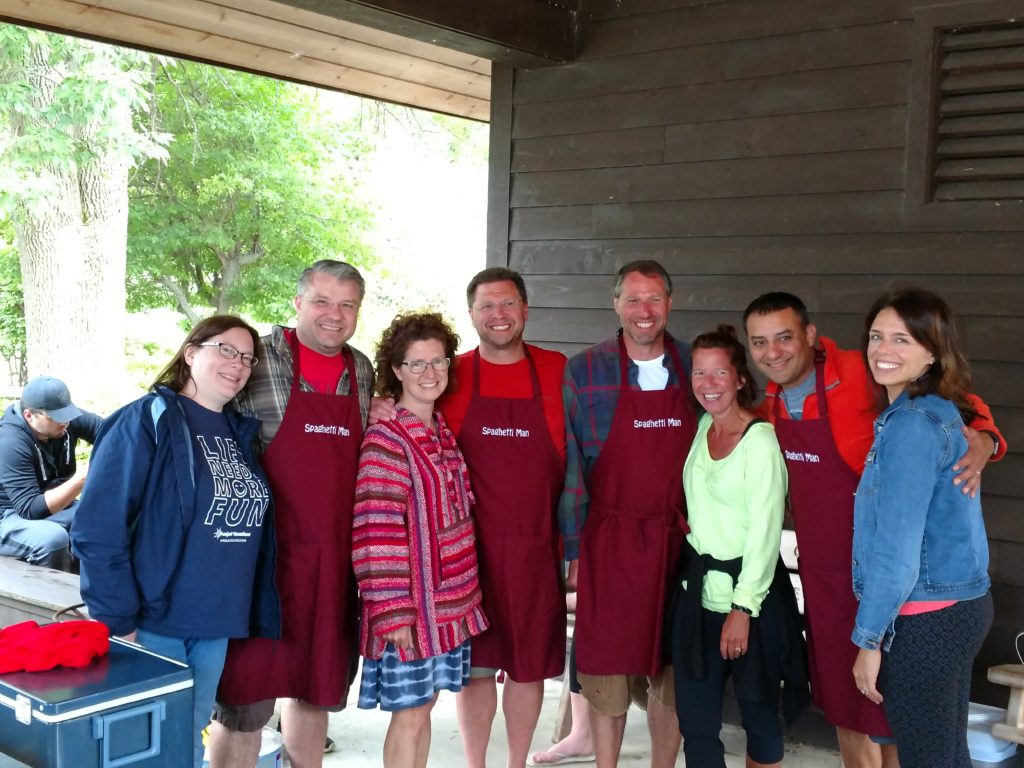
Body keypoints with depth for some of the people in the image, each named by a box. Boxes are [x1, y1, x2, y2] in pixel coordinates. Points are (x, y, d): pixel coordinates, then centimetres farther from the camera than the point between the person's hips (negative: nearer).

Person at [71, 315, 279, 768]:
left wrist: (261, 619, 7)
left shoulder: (241, 434, 10)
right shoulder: (147, 421, -11)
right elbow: (97, 530, -15)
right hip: (153, 625, -6)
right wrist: (120, 621, -16)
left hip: (216, 627, 6)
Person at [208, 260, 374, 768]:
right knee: (246, 694, 2)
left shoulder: (362, 373, 9)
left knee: (318, 686, 16)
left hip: (337, 563, 5)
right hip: (267, 554, -5)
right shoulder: (256, 360, -7)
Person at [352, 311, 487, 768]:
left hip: (452, 600, 7)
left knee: (424, 705, 15)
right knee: (410, 713, 2)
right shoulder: (386, 438, -14)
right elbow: (375, 531, -18)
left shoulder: (445, 431, 9)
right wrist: (393, 608, -20)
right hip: (410, 605, -7)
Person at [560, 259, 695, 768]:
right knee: (607, 673, 5)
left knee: (673, 675, 11)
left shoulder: (696, 368, 4)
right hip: (610, 540, -2)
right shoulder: (584, 371, -3)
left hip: (680, 540, 2)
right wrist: (573, 549, -5)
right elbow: (570, 465, -2)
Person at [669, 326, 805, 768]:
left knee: (759, 713, 11)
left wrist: (743, 608, -18)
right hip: (698, 586, 6)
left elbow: (765, 532, -17)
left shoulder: (761, 439, -14)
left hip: (749, 590, -6)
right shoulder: (702, 426, 6)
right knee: (694, 719, 8)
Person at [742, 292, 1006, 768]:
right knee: (841, 704, 22)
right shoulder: (772, 399, 1)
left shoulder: (863, 377, -19)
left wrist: (983, 442, -31)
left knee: (887, 715, 7)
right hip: (820, 576, 6)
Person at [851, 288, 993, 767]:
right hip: (961, 604, 9)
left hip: (924, 619, -9)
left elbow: (897, 549, -21)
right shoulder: (945, 413, 9)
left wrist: (869, 638, -16)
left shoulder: (911, 425, -20)